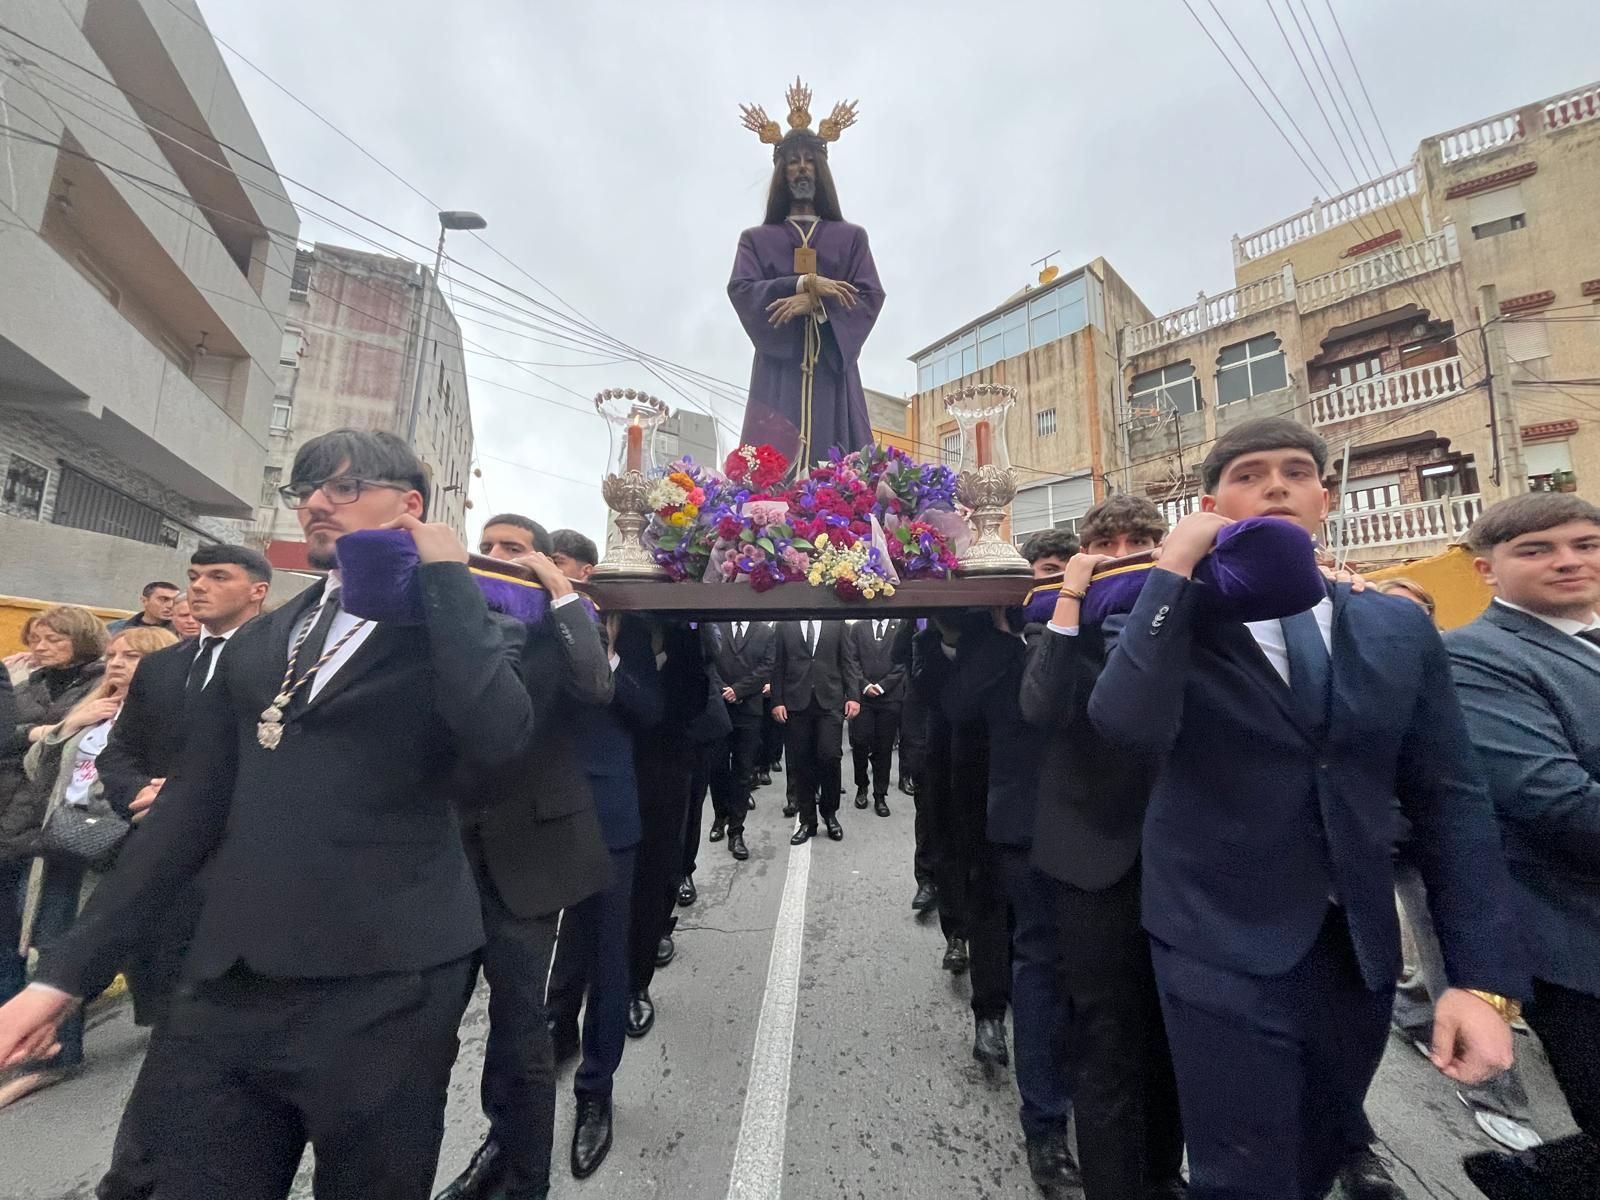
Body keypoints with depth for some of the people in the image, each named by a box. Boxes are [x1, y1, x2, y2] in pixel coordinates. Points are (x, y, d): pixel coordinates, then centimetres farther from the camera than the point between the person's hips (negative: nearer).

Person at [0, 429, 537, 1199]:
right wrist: (67, 971, 12)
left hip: (381, 990, -4)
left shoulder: (459, 629, -5)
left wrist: (446, 574, -17)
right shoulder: (259, 641, 13)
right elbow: (190, 809, 15)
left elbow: (497, 736, -26)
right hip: (227, 989, 5)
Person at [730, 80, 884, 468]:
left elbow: (870, 295, 4)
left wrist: (814, 304, -12)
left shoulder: (851, 237, 19)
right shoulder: (756, 239, 18)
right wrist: (804, 283, -12)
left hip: (832, 367, 1)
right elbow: (741, 290, 1)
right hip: (779, 368, 0)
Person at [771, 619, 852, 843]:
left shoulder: (836, 622, 8)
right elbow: (778, 665, 7)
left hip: (830, 701, 0)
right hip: (796, 702, 1)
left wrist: (852, 696, -1)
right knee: (800, 763, 4)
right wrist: (777, 701, 0)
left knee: (829, 757, -7)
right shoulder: (785, 624, 8)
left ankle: (830, 813, 17)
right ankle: (807, 820, 20)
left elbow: (847, 662, 7)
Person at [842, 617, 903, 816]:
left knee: (884, 748, 4)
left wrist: (881, 686, -8)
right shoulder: (856, 628, 9)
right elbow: (851, 660, 2)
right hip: (862, 695, 0)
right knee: (860, 743, -1)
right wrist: (864, 685, -9)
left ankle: (880, 795, 17)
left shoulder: (901, 628, 6)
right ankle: (862, 786, 22)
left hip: (890, 697, 0)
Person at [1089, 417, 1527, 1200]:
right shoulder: (1172, 622, -10)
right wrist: (1174, 568, -25)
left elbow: (1450, 801, 2)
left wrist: (1485, 979, -3)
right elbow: (1126, 726, -30)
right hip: (1224, 952, -4)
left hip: (1362, 950, 5)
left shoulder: (1400, 628, 3)